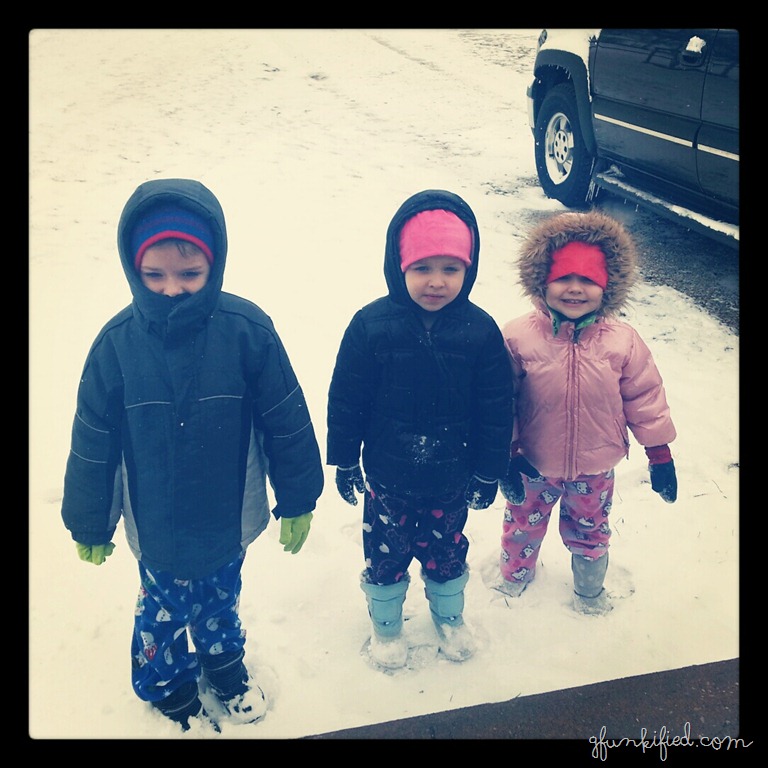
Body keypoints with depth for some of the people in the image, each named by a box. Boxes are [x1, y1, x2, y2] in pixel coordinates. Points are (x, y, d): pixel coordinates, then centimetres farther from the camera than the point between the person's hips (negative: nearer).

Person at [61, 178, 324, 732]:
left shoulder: (247, 330, -21)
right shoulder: (117, 343, -18)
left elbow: (287, 424, -10)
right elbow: (92, 444, -6)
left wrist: (297, 502, -2)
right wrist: (90, 526, 4)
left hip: (229, 520, 1)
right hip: (158, 527, 0)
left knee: (221, 597, 26)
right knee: (165, 608, 21)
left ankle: (224, 660, 57)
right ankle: (169, 685, 52)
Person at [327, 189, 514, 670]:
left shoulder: (480, 331, -14)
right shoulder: (371, 325, -17)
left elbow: (496, 410, -5)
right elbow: (345, 400, -7)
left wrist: (489, 472, 0)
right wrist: (344, 461, -1)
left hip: (451, 481, 1)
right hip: (387, 480, -1)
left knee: (448, 553, 22)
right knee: (385, 556, 17)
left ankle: (450, 616, 51)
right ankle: (386, 625, 45)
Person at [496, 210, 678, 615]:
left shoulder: (623, 341, -13)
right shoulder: (519, 337, -18)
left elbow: (644, 397, -3)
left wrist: (660, 454, 0)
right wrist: (505, 455, -9)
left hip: (595, 467, 1)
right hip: (534, 464, -1)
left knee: (589, 531, 23)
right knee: (524, 524, 22)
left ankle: (589, 592, 51)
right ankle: (514, 575, 53)